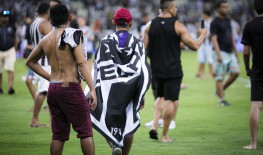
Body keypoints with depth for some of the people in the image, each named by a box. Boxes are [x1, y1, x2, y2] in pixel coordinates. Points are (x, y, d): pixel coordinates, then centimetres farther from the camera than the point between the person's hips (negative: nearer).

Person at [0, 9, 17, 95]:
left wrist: (14, 49, 8)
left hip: (10, 51, 0)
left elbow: (15, 38, 14)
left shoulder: (11, 26, 3)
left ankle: (10, 87, -17)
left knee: (10, 69, -13)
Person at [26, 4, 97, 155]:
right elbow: (82, 63, -16)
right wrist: (92, 89, -18)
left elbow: (31, 61, 24)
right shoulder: (72, 34, -8)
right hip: (71, 88, -6)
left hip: (53, 89, 6)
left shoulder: (45, 40, 10)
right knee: (86, 132, -2)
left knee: (58, 134, 11)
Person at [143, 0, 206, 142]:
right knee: (170, 101, 3)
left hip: (156, 70, 5)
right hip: (173, 70, -5)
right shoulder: (177, 26, -10)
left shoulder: (150, 25, 1)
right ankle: (164, 135, 4)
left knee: (161, 97, 24)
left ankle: (154, 126, 7)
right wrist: (202, 35, 10)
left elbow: (144, 48, 3)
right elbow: (194, 46, -8)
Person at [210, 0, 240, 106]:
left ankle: (220, 90, 16)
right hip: (221, 52, -8)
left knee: (235, 72, 0)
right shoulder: (215, 23, -8)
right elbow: (214, 39, -14)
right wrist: (218, 54, -22)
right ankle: (221, 99, 2)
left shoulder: (228, 21, 15)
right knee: (220, 77, -3)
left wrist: (235, 51, 21)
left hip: (230, 52, 8)